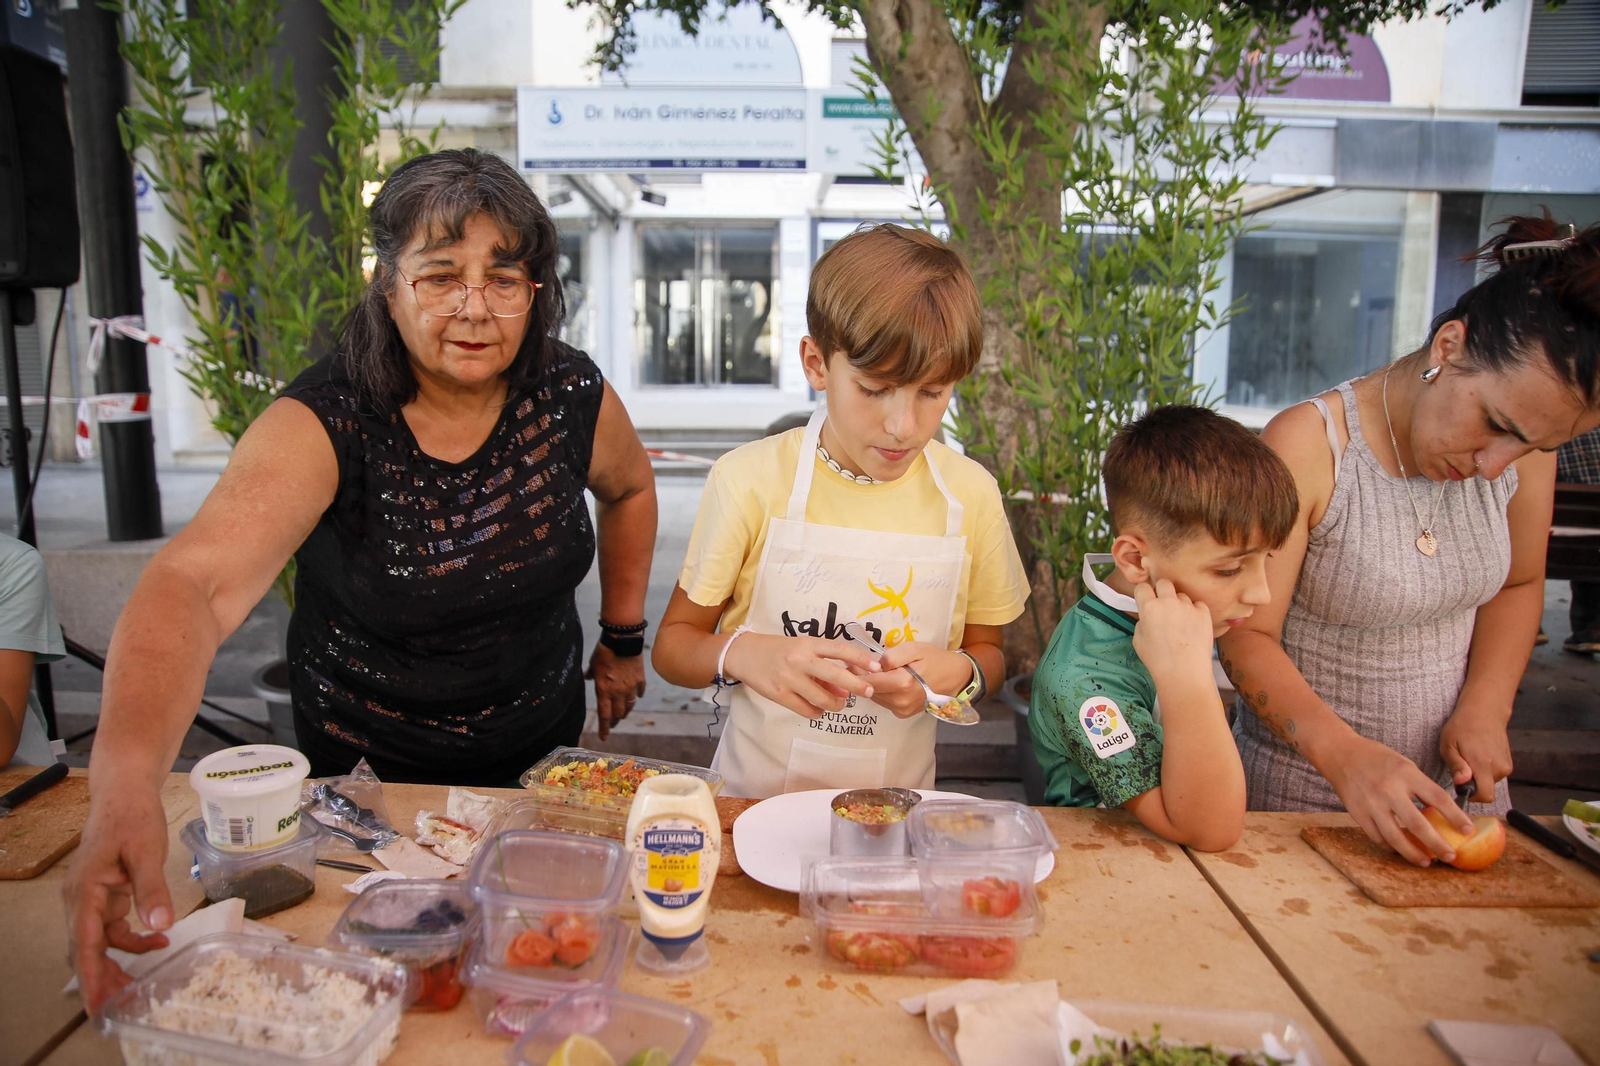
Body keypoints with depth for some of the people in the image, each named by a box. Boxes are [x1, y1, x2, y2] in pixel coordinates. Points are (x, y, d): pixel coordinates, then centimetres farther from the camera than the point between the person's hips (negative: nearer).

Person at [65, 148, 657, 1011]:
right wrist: (125, 789, -57)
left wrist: (624, 637, 5)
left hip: (539, 742, 3)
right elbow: (192, 585, -41)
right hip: (367, 764, -2)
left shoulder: (572, 397, -16)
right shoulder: (325, 423, -27)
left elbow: (629, 487, 6)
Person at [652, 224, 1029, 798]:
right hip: (756, 793, -5)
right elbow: (672, 643, -1)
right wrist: (742, 654, -21)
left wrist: (958, 672, -12)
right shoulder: (751, 479, -9)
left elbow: (988, 650, 10)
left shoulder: (969, 493, -3)